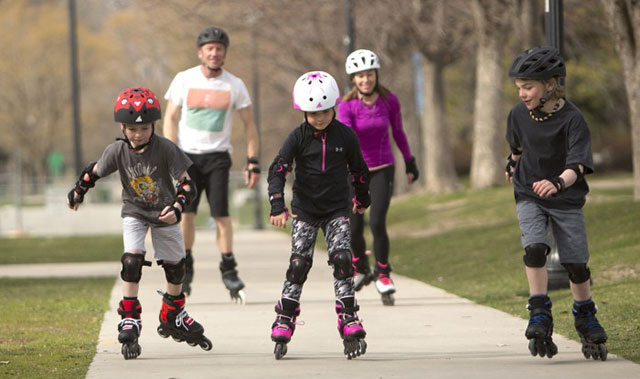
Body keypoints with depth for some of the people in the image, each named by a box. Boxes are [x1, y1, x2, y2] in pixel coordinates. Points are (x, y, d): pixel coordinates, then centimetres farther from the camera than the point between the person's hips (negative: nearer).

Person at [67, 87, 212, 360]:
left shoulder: (165, 149, -24)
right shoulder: (117, 151, -18)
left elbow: (186, 183, -20)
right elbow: (95, 171, 2)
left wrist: (176, 208, -34)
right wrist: (77, 192, 12)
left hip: (164, 214, 0)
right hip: (134, 212, 0)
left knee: (175, 265, 11)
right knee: (132, 258, -21)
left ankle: (173, 317, 35)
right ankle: (129, 322, -16)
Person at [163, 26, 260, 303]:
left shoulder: (234, 85, 2)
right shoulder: (184, 80, 0)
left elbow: (249, 125, 7)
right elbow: (170, 118, 2)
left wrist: (253, 163, 0)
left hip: (217, 156, 0)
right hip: (187, 155, 0)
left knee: (221, 214, -9)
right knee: (186, 212, -8)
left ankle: (228, 270, -1)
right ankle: (185, 267, 7)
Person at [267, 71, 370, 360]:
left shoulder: (345, 136, -3)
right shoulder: (298, 137, -7)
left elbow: (358, 169, 12)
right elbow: (277, 170, -12)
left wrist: (362, 198, 25)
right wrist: (277, 207, -24)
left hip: (337, 209, 1)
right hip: (304, 210, -1)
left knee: (342, 260, -14)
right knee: (299, 264, -7)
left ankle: (350, 327, -13)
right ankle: (283, 327, 2)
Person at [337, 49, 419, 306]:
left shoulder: (389, 101, -7)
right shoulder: (347, 106, -14)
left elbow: (398, 133, 8)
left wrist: (410, 164, 18)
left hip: (382, 169, 0)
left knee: (377, 222, -17)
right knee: (354, 229, 1)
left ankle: (383, 274, 2)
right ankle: (360, 267, 32)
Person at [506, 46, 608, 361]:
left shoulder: (572, 119, -19)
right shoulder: (519, 114, -4)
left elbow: (577, 166, -29)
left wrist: (558, 183, -48)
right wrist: (513, 164, 34)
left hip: (566, 199, -2)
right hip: (529, 197, 2)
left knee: (576, 262, 2)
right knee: (535, 248, -21)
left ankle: (585, 319, 26)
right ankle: (540, 317, -15)